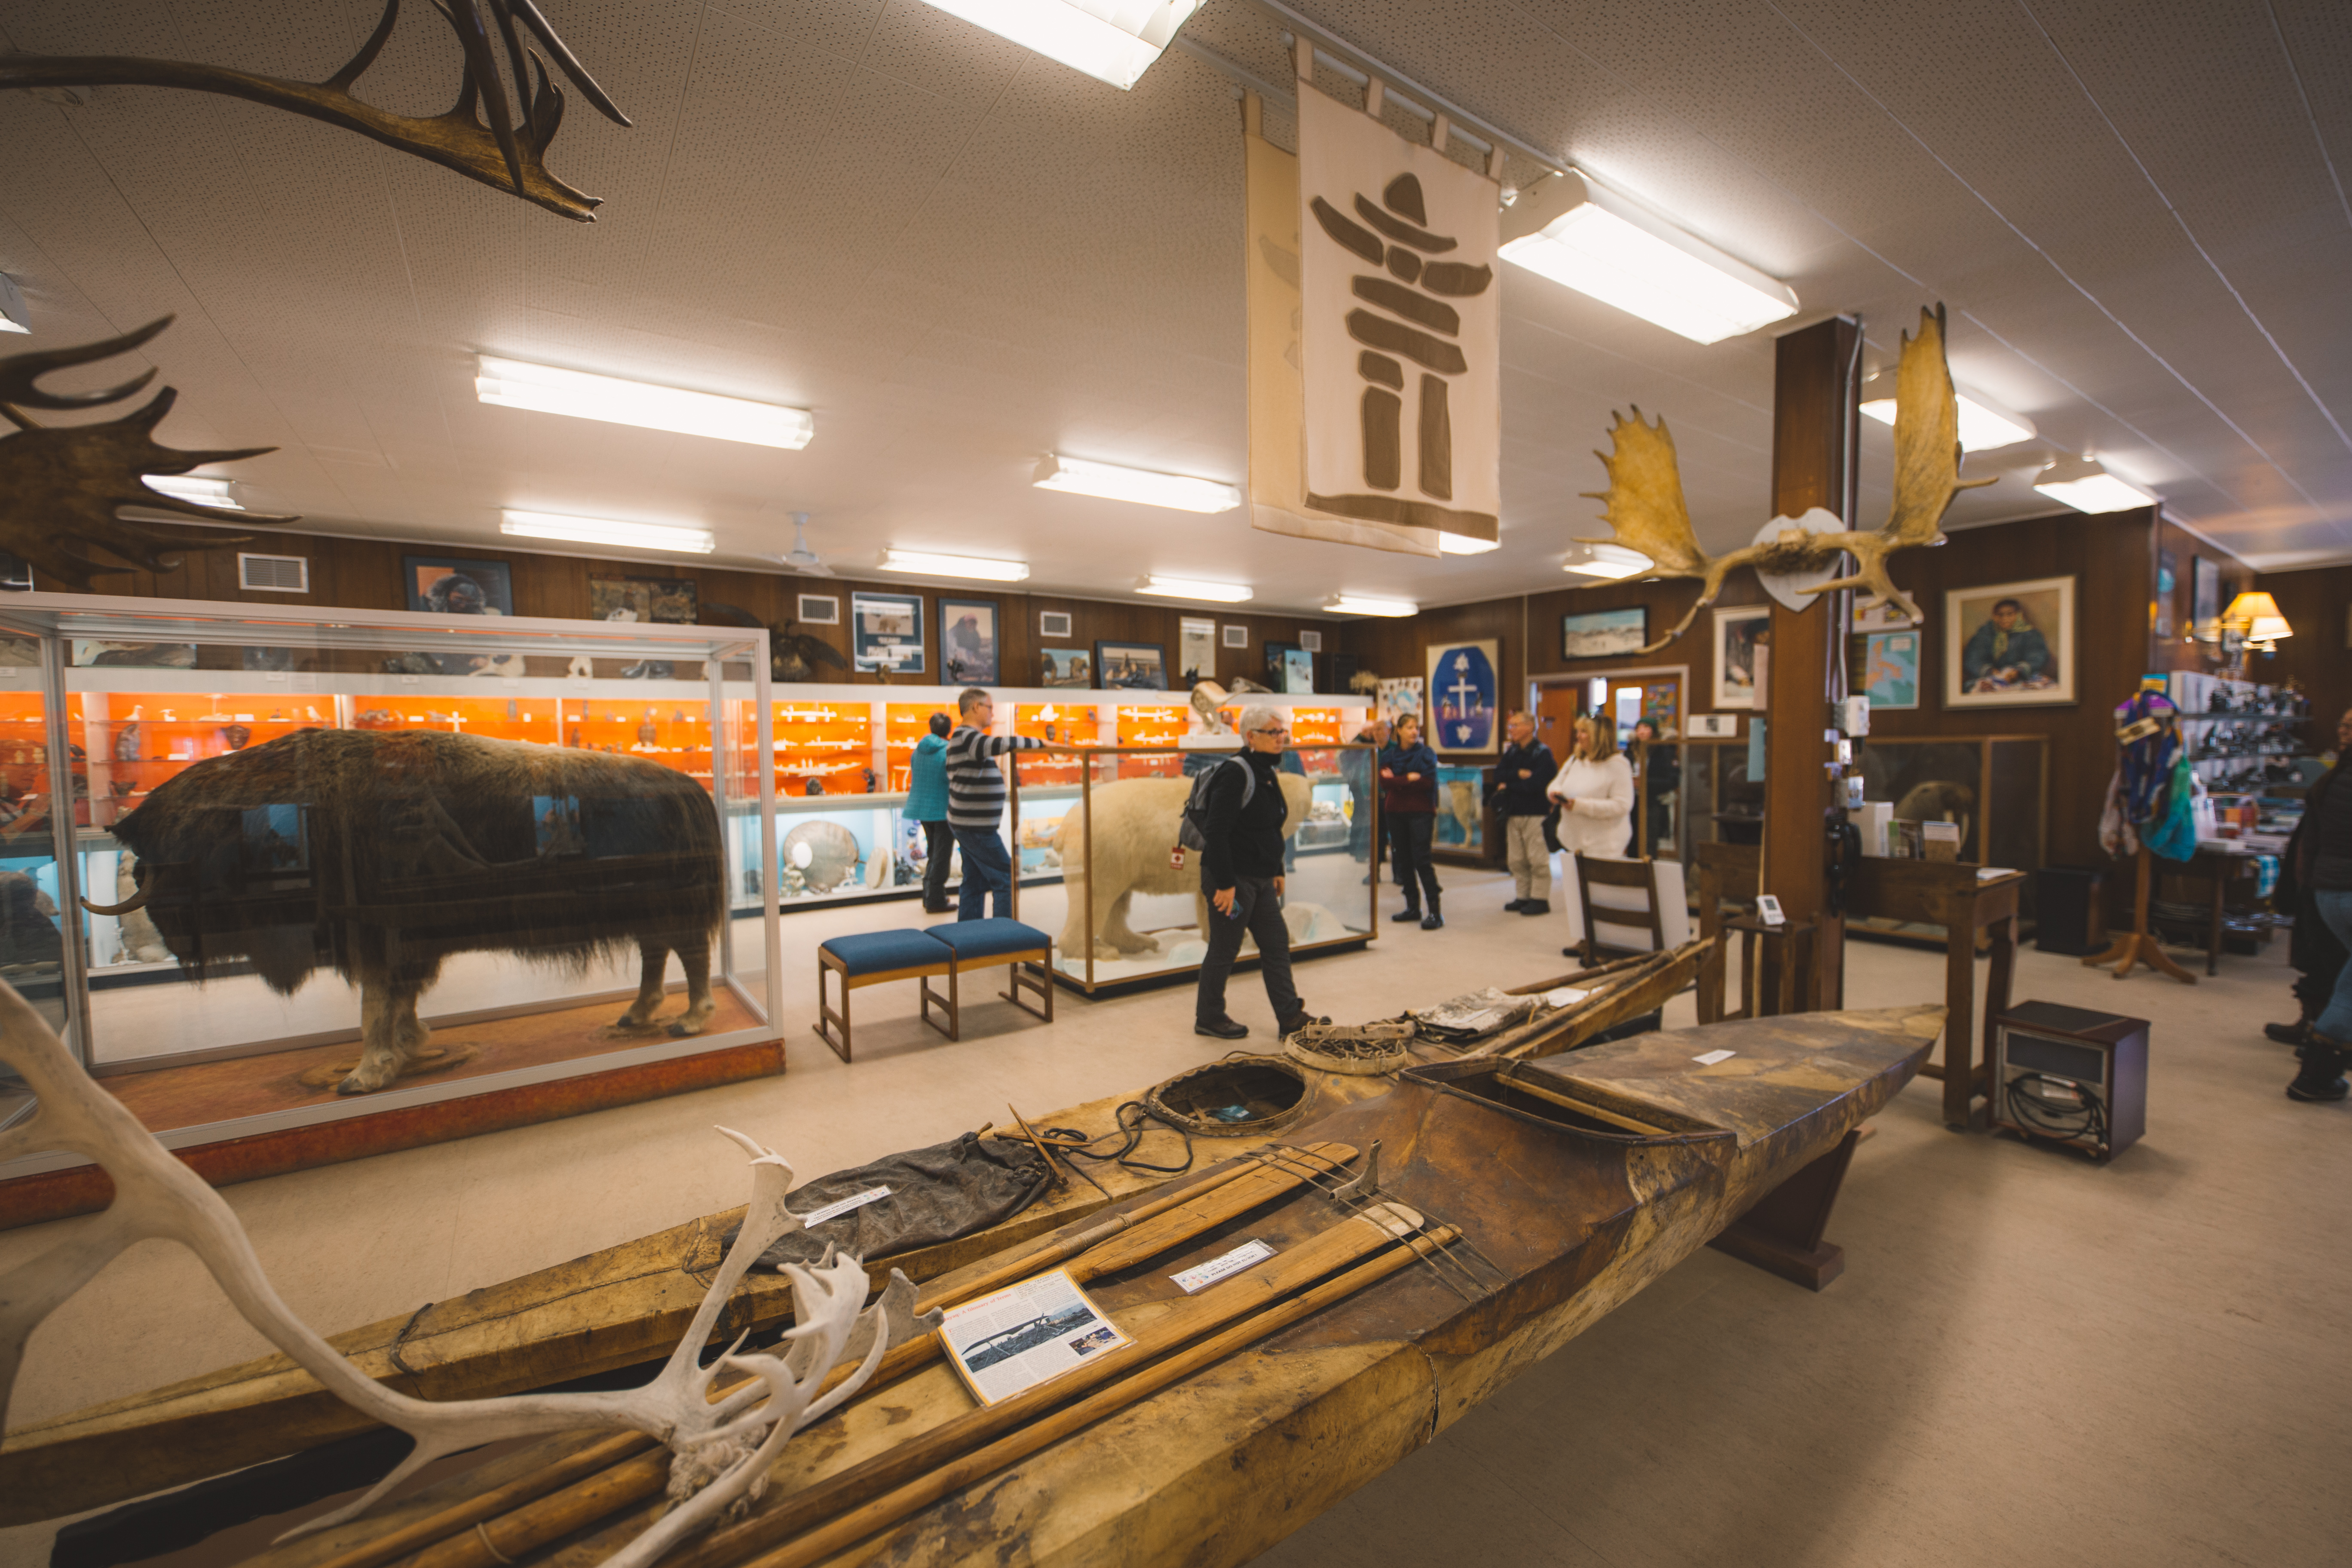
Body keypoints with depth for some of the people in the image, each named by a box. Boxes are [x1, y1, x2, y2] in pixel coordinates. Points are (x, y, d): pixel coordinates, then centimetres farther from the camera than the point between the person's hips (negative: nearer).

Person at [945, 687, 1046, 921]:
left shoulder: (964, 737, 15)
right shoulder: (967, 738, -18)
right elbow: (1003, 744, -34)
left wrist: (995, 774, 14)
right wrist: (1041, 743, -27)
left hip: (970, 824, 10)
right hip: (976, 826, -10)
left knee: (975, 883, 14)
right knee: (1006, 880, -5)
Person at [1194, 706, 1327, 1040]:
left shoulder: (1268, 772, 11)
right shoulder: (1235, 773, -19)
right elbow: (1216, 831, -23)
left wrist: (1277, 871, 20)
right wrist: (1224, 884, -24)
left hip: (1260, 879, 9)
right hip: (1233, 879, -9)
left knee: (1277, 944, 13)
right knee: (1224, 950, 4)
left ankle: (1291, 1016, 23)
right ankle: (1208, 1019, 21)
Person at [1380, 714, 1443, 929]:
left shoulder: (1426, 754, -1)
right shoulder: (1388, 755, 9)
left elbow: (1427, 782, -14)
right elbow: (1384, 782, -6)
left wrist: (1396, 781, -10)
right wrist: (1409, 778, -14)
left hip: (1421, 812, -4)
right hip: (1396, 812, 4)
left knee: (1421, 860, -11)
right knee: (1403, 860, 8)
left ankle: (1435, 911, -8)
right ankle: (1413, 907, 18)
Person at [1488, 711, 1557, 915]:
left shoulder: (1542, 753, -7)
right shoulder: (1512, 751, 14)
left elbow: (1534, 785, -18)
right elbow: (1498, 775, 2)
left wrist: (1508, 785, -7)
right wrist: (1519, 774, -14)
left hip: (1535, 814, -7)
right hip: (1513, 813, 7)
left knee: (1537, 860, -2)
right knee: (1516, 860, 9)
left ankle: (1540, 899, 6)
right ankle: (1523, 896, 19)